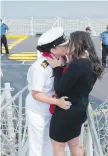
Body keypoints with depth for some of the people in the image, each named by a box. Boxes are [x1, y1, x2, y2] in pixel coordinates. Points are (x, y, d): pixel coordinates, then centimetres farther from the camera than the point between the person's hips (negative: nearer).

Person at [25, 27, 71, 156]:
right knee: (37, 145, 14)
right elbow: (35, 94, -25)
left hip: (51, 109, 6)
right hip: (38, 111, -6)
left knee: (50, 141, 24)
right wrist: (57, 102, -31)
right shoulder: (40, 67, -30)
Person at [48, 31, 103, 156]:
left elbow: (60, 89, -22)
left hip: (67, 111, -9)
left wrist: (57, 68, -12)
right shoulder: (91, 63, 1)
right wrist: (65, 66, 0)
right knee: (74, 145, 24)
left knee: (57, 145, 12)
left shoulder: (77, 65, -28)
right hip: (79, 110, 9)